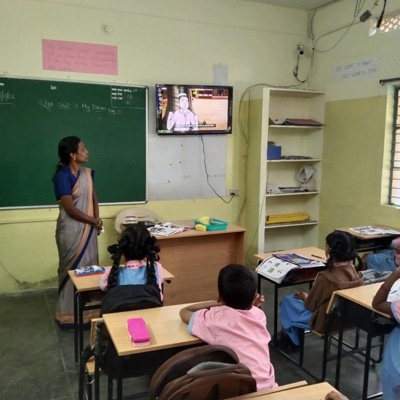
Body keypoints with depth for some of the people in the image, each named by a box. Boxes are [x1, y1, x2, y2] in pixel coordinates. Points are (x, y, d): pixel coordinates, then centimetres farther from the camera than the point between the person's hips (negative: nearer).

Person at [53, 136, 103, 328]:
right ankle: (70, 315, 18)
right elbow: (70, 208, -19)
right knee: (73, 270, 3)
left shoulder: (87, 173, 6)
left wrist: (96, 221, -2)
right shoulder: (63, 176, -17)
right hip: (71, 230, -7)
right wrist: (95, 221, -10)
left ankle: (87, 311, 27)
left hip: (88, 229, 7)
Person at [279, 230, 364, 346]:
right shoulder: (354, 272, -10)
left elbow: (310, 305, -17)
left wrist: (304, 297, 5)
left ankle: (291, 336, 35)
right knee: (300, 298, 24)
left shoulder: (326, 277, -31)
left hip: (325, 321, -7)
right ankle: (293, 334, 37)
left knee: (287, 301, 13)